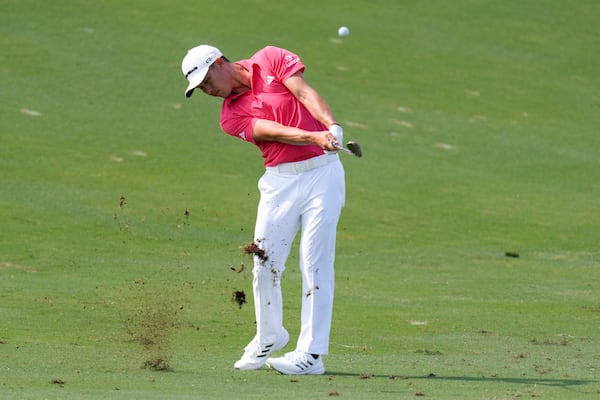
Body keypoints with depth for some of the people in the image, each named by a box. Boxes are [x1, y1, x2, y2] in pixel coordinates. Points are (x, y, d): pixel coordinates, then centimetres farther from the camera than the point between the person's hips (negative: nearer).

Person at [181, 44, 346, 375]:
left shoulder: (271, 60, 4)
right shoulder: (231, 117, 3)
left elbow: (306, 93, -7)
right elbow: (275, 132, -12)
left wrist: (331, 127, -24)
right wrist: (315, 137, -29)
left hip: (322, 171, -3)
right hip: (280, 179, 3)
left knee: (315, 264, -8)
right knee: (265, 261, 1)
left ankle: (311, 354, -9)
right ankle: (269, 337, 24)